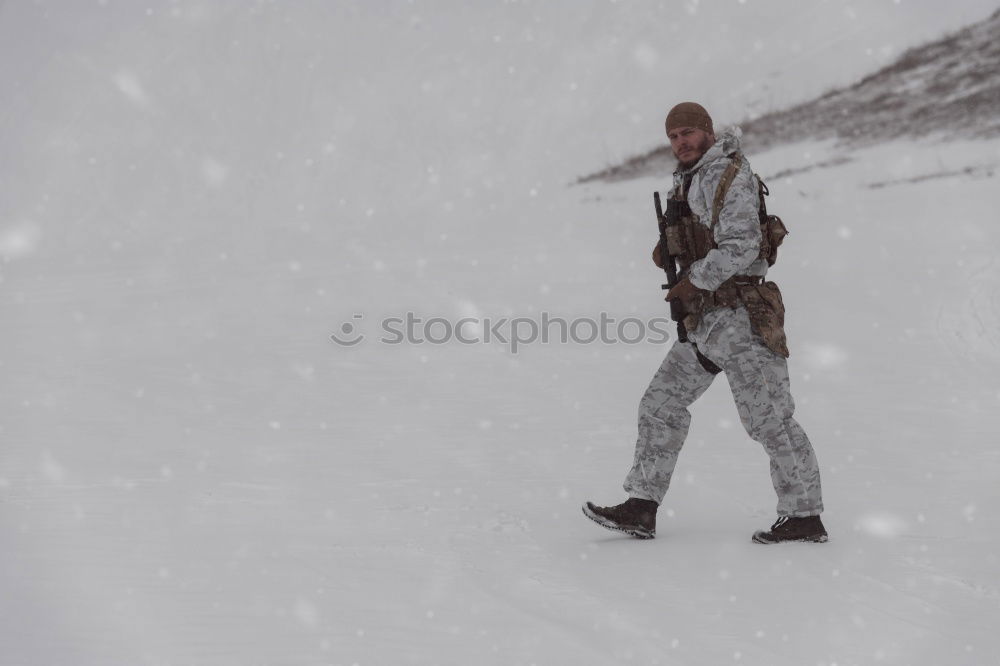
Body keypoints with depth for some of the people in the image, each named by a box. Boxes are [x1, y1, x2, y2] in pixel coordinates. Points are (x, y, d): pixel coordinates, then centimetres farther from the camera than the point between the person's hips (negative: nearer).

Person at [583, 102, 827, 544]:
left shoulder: (731, 175, -11)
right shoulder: (687, 179, 17)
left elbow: (741, 246, -21)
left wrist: (691, 281, -14)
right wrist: (666, 249, 9)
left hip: (740, 318, -9)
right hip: (704, 320, 10)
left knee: (769, 419, -6)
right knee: (661, 406, 6)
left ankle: (804, 517, 3)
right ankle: (641, 510, 9)